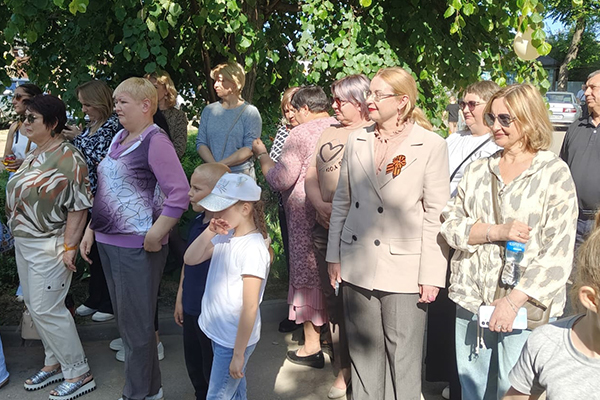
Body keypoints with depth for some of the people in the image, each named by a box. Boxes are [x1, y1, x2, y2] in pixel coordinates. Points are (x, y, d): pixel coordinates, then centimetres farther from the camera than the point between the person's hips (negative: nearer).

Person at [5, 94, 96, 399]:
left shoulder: (67, 158, -18)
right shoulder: (32, 155, 11)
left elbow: (79, 206, -20)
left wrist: (69, 247, -22)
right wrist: (18, 236, 16)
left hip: (49, 246, -9)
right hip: (24, 243, 9)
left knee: (47, 309, -5)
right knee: (34, 306, 15)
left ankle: (79, 373, 9)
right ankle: (55, 363, 31)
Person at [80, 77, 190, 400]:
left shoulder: (155, 141, -14)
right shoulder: (119, 138, 12)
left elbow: (179, 194, -22)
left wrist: (154, 237, -21)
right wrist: (90, 230, 14)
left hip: (135, 248, -9)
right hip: (108, 242, 9)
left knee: (136, 325, 4)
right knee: (125, 321, 18)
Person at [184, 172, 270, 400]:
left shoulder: (253, 248, -25)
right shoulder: (225, 237, -1)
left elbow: (250, 306, -23)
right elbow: (190, 259, 3)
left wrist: (238, 354, -19)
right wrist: (209, 232, -12)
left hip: (235, 340, -7)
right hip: (218, 332, 7)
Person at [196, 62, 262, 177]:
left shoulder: (250, 112, -2)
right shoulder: (209, 110, 10)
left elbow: (250, 148, -11)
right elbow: (200, 143, 3)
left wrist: (221, 164, -17)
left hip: (241, 174, -3)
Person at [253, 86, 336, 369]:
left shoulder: (300, 134, -12)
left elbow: (280, 180, -14)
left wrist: (262, 154, 1)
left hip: (307, 215, -6)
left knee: (307, 273, 4)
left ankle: (312, 347, 13)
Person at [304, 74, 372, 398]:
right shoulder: (329, 133, 14)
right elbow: (311, 176, 13)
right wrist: (322, 205, -5)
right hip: (325, 231, 6)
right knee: (334, 301, 13)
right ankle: (343, 369, 29)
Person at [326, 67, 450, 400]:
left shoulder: (431, 145, -7)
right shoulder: (357, 140, 5)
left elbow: (436, 215, -7)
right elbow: (342, 202, 10)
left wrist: (431, 275, -9)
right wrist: (334, 256, 9)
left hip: (404, 269, -4)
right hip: (357, 266, 4)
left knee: (402, 359, 6)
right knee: (363, 352, 15)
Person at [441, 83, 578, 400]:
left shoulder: (554, 172, -5)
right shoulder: (478, 169, 8)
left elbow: (558, 252, -10)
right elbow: (451, 225, 2)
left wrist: (514, 301, -16)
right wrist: (497, 231, -15)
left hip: (524, 306, -4)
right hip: (471, 301, 4)